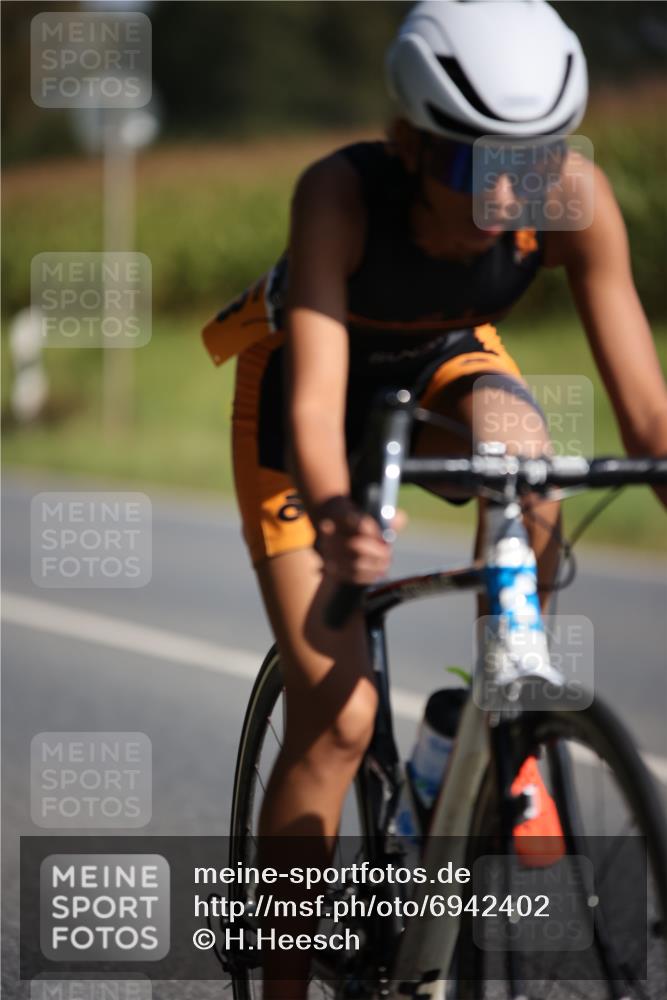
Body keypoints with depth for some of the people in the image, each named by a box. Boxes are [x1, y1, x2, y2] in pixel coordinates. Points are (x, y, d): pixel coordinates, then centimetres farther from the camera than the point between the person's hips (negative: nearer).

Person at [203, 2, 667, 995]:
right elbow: (315, 403, -46)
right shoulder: (340, 193, -39)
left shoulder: (575, 197, -32)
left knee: (519, 453, -35)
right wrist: (334, 518, -66)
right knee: (335, 716, -12)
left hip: (446, 360, 2)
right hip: (308, 368, -2)